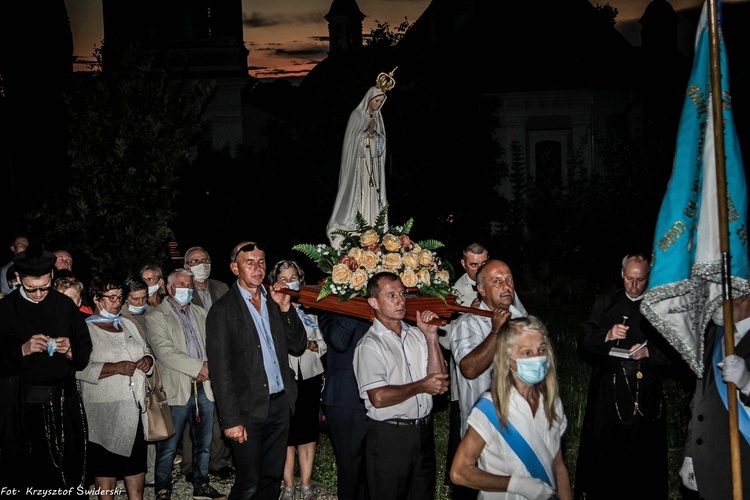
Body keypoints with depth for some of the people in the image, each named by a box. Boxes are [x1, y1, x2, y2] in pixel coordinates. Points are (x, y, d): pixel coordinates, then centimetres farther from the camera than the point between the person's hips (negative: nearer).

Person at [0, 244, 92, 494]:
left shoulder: (65, 305, 6)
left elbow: (86, 347, 9)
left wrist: (71, 350, -11)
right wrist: (22, 349, -19)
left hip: (64, 405, 2)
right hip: (24, 406, -2)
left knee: (69, 471, 6)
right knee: (26, 475, 1)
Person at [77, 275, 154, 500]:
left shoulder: (128, 325, 16)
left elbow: (146, 351, 25)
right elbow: (78, 368, -17)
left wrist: (148, 360, 2)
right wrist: (115, 368, -21)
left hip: (135, 407, 6)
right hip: (106, 411, -6)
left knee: (137, 464, 9)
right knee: (106, 467, 3)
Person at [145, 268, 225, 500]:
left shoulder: (200, 313, 16)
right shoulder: (156, 317, -2)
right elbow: (165, 351, -14)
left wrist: (209, 366, -7)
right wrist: (199, 367, -16)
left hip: (204, 388, 5)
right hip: (177, 390, -5)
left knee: (203, 443, 14)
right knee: (168, 447, 0)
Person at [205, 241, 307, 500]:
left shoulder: (274, 300, 9)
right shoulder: (223, 310, -8)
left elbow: (298, 344, 8)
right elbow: (220, 369, -11)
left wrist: (285, 307, -5)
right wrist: (231, 419, -15)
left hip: (281, 403, 6)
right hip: (249, 409, -5)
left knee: (272, 478, 14)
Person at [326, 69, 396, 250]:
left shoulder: (377, 117, 12)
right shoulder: (357, 116, -6)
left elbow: (382, 141, 12)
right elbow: (352, 140, -9)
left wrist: (375, 134, -5)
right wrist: (368, 132, -14)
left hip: (374, 166, 6)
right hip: (359, 164, -6)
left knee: (372, 199, 4)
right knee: (358, 196, -8)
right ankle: (354, 233, -6)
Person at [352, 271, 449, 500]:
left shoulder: (416, 334, 6)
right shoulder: (370, 345, -12)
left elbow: (439, 383, -1)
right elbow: (379, 398, -22)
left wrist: (431, 336, -8)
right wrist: (421, 386, -11)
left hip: (424, 431, 6)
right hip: (390, 436, -6)